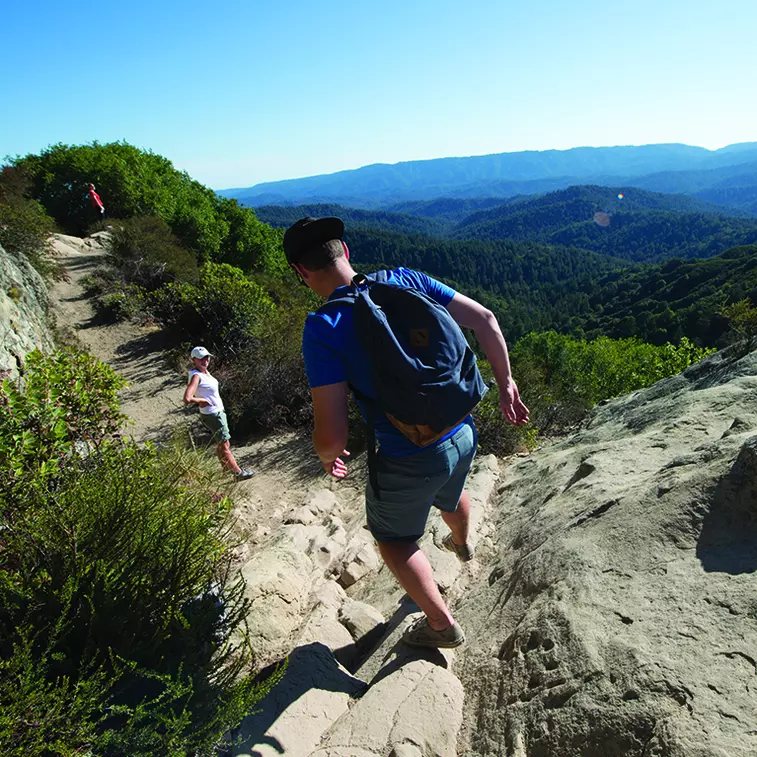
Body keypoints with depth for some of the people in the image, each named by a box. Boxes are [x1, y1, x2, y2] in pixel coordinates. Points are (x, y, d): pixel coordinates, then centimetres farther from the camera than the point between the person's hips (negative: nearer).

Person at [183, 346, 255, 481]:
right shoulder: (196, 376, -23)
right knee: (224, 446, 3)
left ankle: (227, 470, 35)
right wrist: (204, 400, -19)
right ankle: (238, 473, 13)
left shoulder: (205, 371, 3)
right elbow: (187, 399, -35)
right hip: (212, 415, -9)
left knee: (221, 444, 21)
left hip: (218, 412, 9)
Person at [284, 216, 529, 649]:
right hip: (464, 437, 6)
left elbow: (332, 436, -23)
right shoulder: (405, 280, -6)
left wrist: (327, 457, 1)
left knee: (394, 540, 25)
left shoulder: (323, 328, -21)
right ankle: (463, 545, 71)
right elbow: (484, 319, -2)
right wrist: (506, 383, 10)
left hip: (409, 464, -6)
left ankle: (442, 625, 39)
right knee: (450, 495, 39)